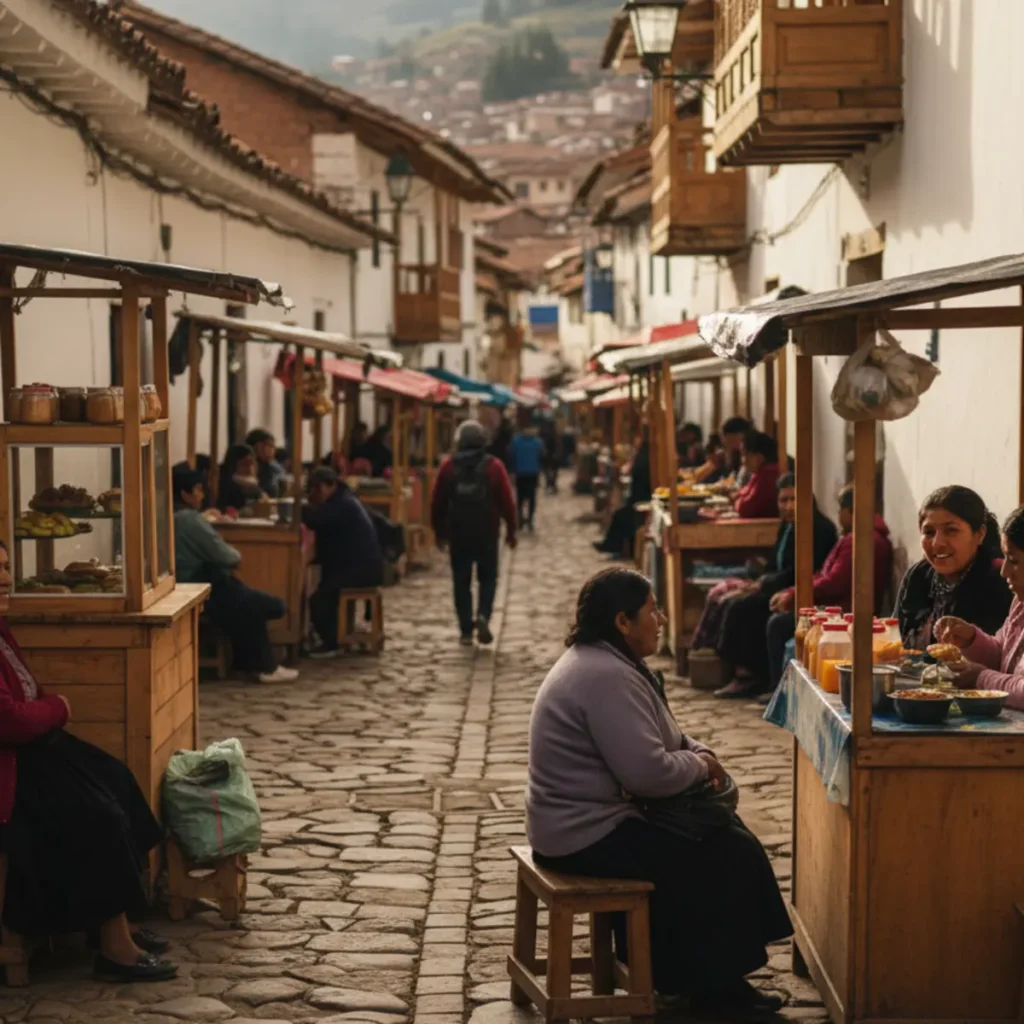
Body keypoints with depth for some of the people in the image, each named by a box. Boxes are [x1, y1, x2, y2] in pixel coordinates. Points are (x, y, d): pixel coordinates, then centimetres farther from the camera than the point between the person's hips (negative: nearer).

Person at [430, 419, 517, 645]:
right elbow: (507, 501, -4)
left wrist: (439, 532, 12)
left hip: (458, 533, 1)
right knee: (488, 577, 12)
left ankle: (466, 630, 5)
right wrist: (511, 530, 5)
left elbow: (437, 502, 2)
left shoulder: (448, 466, -1)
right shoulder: (494, 466, -5)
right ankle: (483, 616, -11)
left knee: (461, 581, 8)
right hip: (486, 533, -1)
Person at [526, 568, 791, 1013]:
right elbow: (649, 773, -29)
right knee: (732, 856, -6)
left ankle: (686, 972, 17)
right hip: (590, 837, -11)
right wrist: (699, 766, -9)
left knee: (724, 828, 14)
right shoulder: (607, 678, -24)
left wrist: (697, 751, 2)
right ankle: (715, 986, 7)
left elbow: (650, 739, 21)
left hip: (582, 818, 11)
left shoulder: (601, 661, 10)